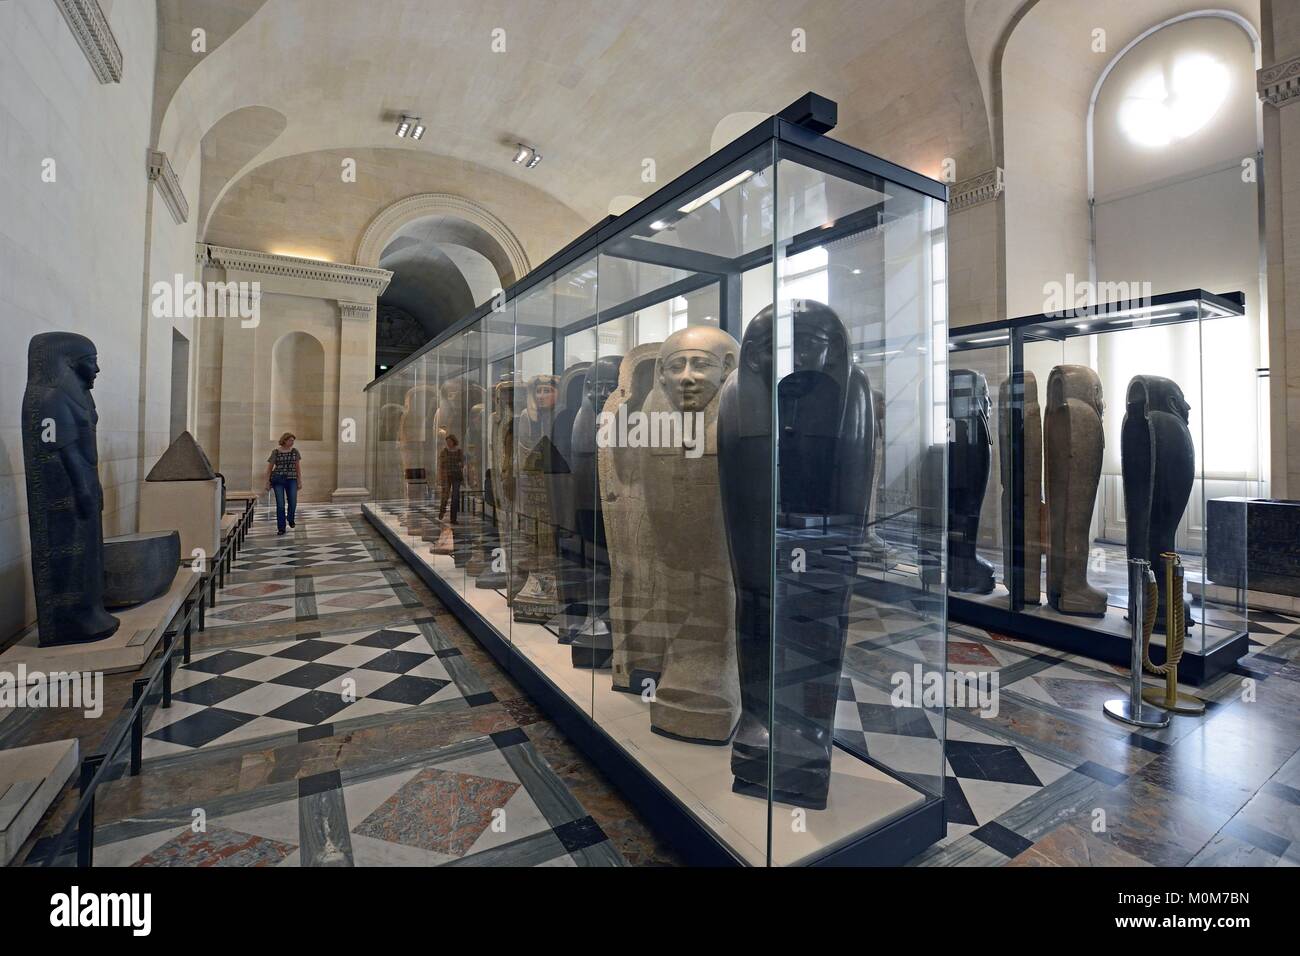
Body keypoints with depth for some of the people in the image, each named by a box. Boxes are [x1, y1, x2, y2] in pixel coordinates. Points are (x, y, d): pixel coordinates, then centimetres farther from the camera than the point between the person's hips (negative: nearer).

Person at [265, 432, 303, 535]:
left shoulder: (295, 451, 5)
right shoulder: (276, 452, -1)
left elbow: (298, 467, 7)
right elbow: (269, 467, 3)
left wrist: (300, 481, 4)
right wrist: (267, 482, 1)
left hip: (291, 480, 2)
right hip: (278, 480, -2)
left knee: (293, 503, -4)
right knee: (280, 504, -4)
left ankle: (290, 518, 29)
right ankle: (281, 528, 7)